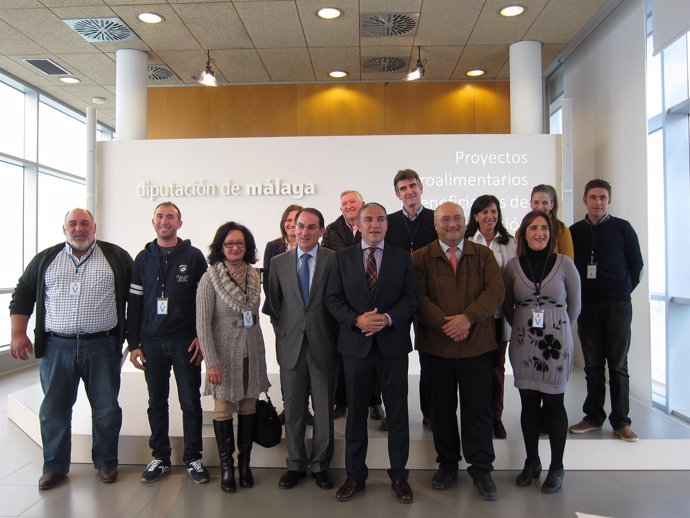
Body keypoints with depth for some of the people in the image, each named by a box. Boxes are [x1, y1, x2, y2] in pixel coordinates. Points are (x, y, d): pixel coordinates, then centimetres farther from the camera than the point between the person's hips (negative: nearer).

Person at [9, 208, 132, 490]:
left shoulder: (117, 256, 3)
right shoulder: (46, 259, 10)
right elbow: (22, 294, 13)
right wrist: (18, 334, 3)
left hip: (102, 347, -2)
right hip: (56, 348, 2)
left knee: (106, 409, 6)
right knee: (53, 410, 9)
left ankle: (106, 462, 24)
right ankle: (55, 467, 26)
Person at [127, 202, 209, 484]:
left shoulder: (193, 256, 1)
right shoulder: (143, 258, 9)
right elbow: (134, 303, 8)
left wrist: (201, 336, -7)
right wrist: (134, 344, 4)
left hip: (186, 341, -2)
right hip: (152, 342, 3)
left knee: (190, 402, 3)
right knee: (157, 402, 10)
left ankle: (193, 458, 16)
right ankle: (160, 458, 23)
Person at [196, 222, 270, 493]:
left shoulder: (255, 276, 5)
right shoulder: (210, 278, -9)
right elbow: (202, 324, -10)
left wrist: (260, 353, 10)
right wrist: (211, 362, -15)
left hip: (252, 352, 4)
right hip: (224, 353, -4)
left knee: (248, 407, 10)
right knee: (223, 409, 5)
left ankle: (245, 463, 24)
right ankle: (226, 466, 19)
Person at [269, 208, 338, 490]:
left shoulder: (334, 260, -3)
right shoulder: (278, 262, 5)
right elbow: (274, 302, 11)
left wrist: (335, 337, -1)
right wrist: (283, 331, 7)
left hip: (323, 345, -2)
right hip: (291, 345, 2)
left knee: (324, 409, 9)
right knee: (293, 409, 12)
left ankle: (320, 465, 25)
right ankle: (296, 464, 28)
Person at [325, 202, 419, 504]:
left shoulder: (402, 257, 4)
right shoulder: (342, 257, 5)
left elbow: (411, 296, -1)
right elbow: (333, 298, 1)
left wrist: (388, 318, -17)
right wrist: (356, 320, -15)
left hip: (393, 344, 0)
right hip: (355, 345, 0)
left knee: (397, 412, 8)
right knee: (356, 413, 11)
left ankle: (398, 475, 24)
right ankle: (355, 476, 25)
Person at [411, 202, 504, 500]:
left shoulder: (484, 255, 6)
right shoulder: (420, 258, 3)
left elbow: (495, 291, -5)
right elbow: (419, 297, -6)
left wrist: (467, 317, -19)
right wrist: (445, 323, -19)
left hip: (477, 344, 0)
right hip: (434, 345, 0)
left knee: (478, 409, 6)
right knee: (442, 407, 12)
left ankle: (481, 469, 22)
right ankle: (447, 464, 29)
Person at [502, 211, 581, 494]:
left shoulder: (564, 263, -3)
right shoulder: (513, 265, 0)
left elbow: (574, 305, 7)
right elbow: (506, 305, 12)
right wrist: (522, 325, 12)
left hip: (556, 342, -1)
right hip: (523, 342, 2)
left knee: (554, 403, 5)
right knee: (528, 403, 9)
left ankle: (556, 467, 20)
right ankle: (531, 462, 25)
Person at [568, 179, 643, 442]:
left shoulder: (622, 228, 3)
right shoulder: (575, 231, 7)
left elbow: (636, 265, 7)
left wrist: (623, 292, 6)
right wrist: (576, 296, 3)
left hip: (617, 305, -1)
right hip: (587, 305, 2)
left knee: (618, 364, 1)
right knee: (593, 365, 7)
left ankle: (620, 421, 11)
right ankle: (594, 416, 17)